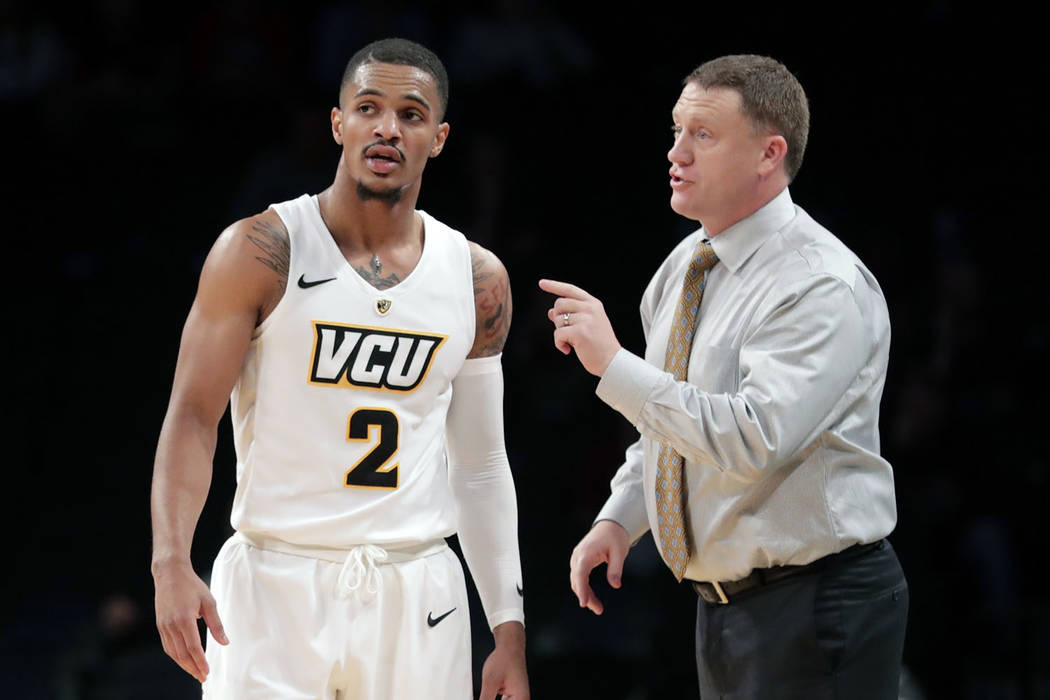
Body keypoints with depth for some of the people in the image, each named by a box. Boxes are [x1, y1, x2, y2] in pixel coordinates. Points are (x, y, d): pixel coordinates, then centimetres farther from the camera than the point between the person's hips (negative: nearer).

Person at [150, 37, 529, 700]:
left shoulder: (478, 280, 8)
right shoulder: (261, 253, -4)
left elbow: (481, 466, 13)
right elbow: (193, 416, -7)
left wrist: (510, 629, 8)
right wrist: (171, 563, -21)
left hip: (416, 595, 3)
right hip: (275, 590, -3)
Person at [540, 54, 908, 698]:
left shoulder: (825, 287, -19)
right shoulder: (685, 267, 8)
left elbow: (756, 440, -31)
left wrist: (613, 365, -28)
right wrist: (619, 519, 7)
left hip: (814, 613, -8)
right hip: (725, 604, 8)